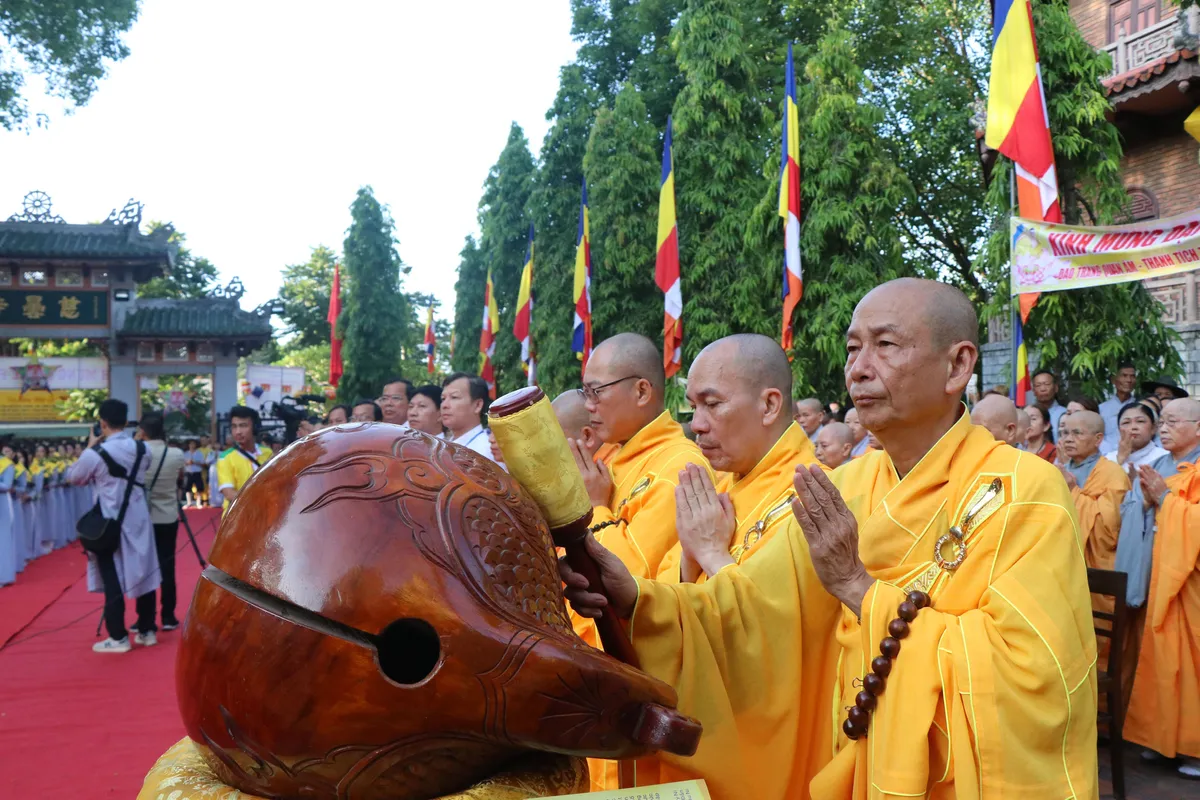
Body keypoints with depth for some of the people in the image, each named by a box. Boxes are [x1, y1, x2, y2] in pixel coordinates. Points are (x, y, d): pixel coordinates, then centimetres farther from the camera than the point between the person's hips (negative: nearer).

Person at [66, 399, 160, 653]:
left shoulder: (96, 453, -16)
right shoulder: (140, 449, -1)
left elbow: (73, 477, 0)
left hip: (109, 524, -5)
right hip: (138, 519, 5)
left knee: (113, 578, 3)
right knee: (143, 573, 11)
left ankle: (118, 637, 7)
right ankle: (147, 630, 19)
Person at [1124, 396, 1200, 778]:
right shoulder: (1168, 468, 15)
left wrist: (1165, 497, -14)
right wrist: (1152, 500, 3)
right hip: (1166, 575, 8)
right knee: (1166, 656, 10)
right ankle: (1167, 736, 18)